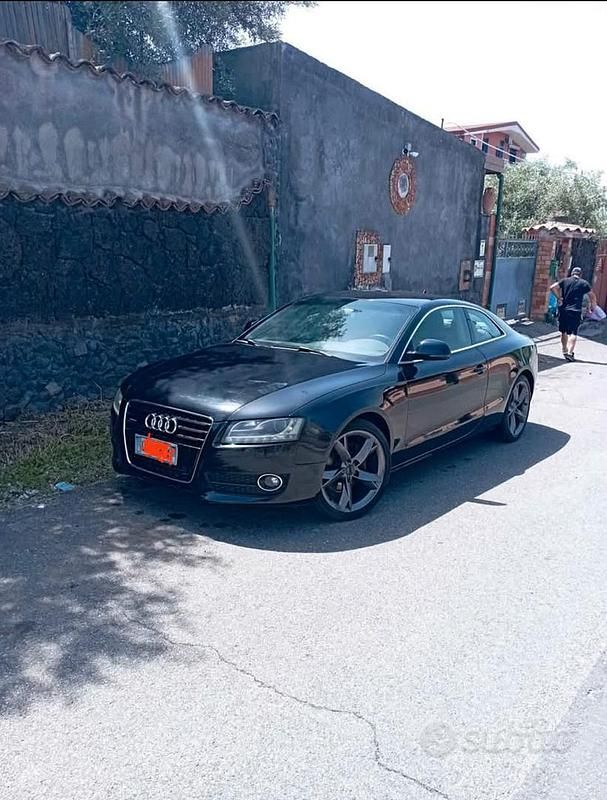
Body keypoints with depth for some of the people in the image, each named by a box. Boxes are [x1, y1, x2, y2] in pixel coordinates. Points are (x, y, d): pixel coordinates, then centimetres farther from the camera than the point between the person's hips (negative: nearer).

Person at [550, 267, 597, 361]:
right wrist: (592, 307, 19)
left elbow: (552, 287, -4)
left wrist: (558, 298, 1)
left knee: (564, 332, 15)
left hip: (563, 310, 3)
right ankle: (570, 352, -16)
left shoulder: (565, 281, 8)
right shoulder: (584, 283, 5)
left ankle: (565, 351, 25)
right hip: (575, 311, -3)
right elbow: (593, 297, 6)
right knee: (573, 333, -4)